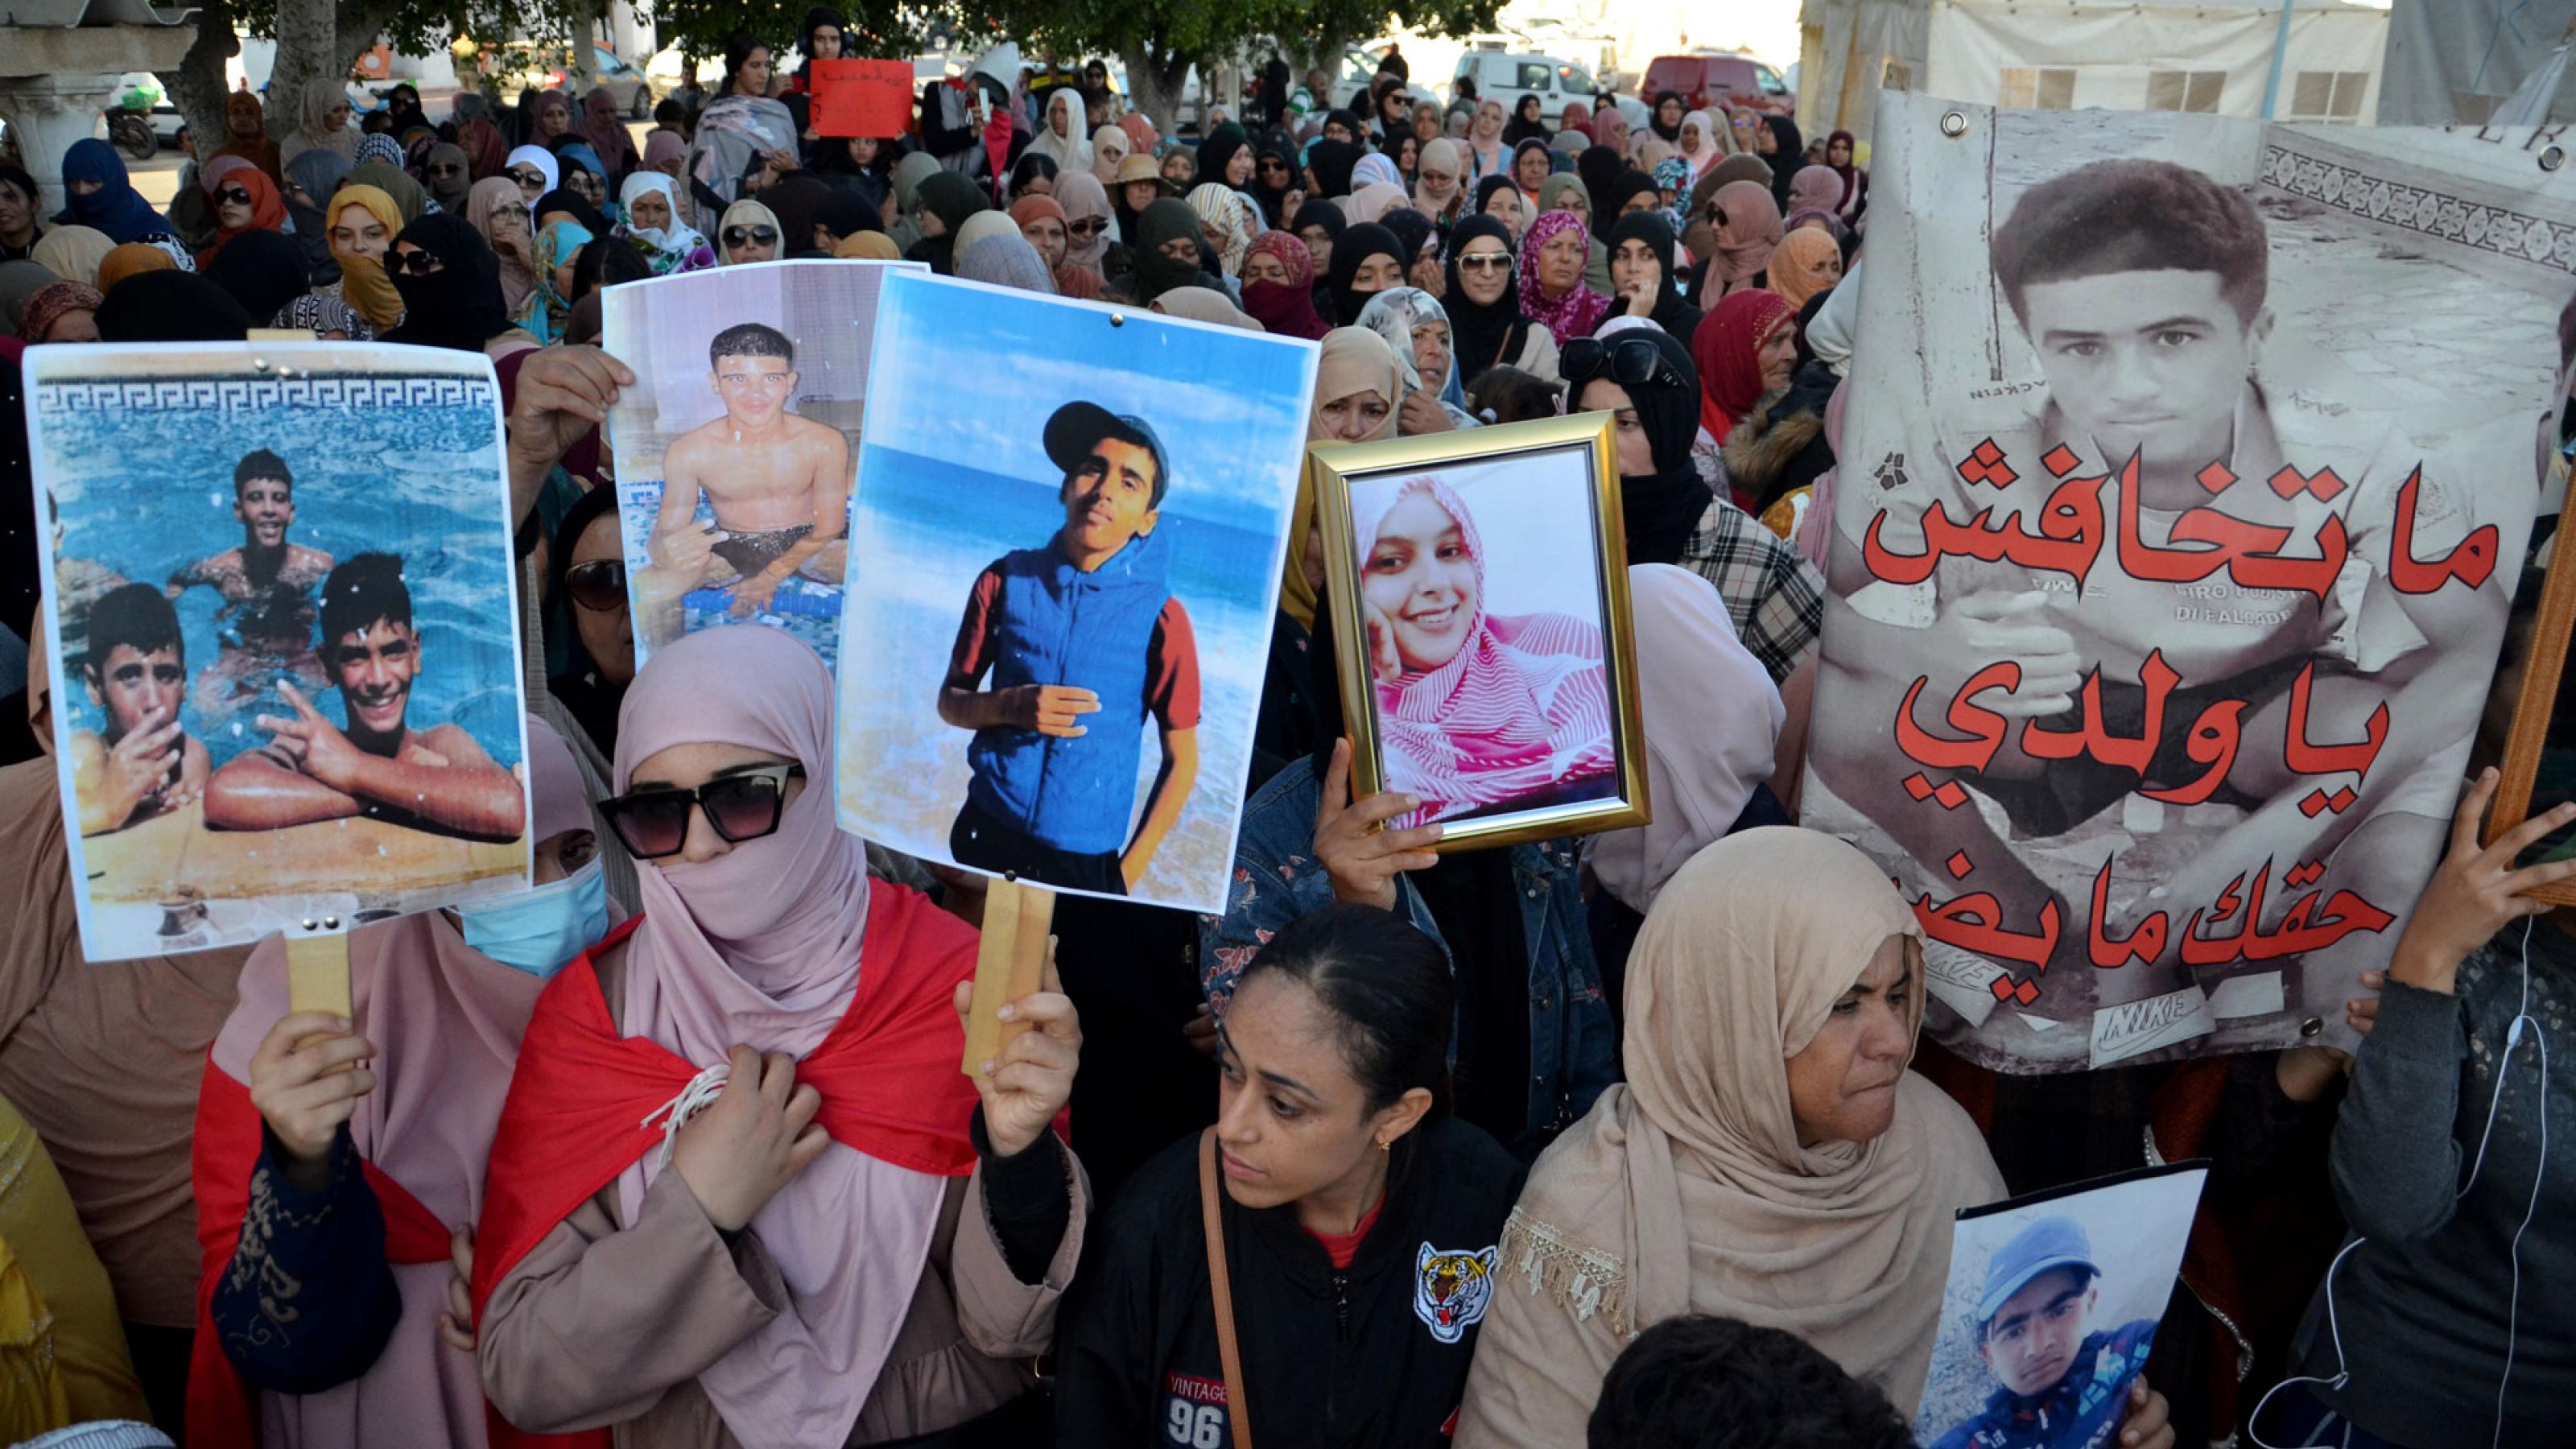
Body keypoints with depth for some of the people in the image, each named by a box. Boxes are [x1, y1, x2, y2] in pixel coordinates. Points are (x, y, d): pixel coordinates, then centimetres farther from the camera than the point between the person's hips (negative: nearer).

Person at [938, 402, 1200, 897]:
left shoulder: (1160, 616, -11)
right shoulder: (1006, 580, -5)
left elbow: (1182, 762, -5)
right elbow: (951, 701, 4)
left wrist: (1127, 875, -9)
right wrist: (1012, 707, -17)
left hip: (1087, 859, -2)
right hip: (986, 834, 3)